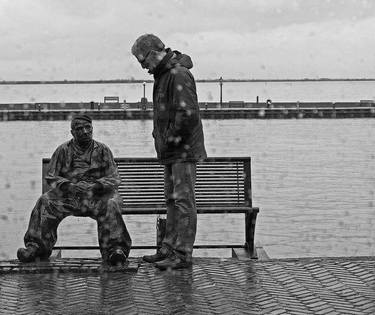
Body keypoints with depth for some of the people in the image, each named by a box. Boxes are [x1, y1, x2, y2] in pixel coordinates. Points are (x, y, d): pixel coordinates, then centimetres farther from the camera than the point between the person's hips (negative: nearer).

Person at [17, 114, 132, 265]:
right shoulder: (63, 150, 12)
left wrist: (99, 185, -16)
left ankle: (115, 249, -37)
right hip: (68, 196, 1)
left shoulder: (102, 150, 11)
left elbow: (114, 178, 6)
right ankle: (36, 246, -26)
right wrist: (67, 185, -14)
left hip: (96, 196, -1)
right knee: (45, 202, -26)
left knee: (111, 204, -34)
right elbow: (50, 177, 8)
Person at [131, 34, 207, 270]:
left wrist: (171, 140, -15)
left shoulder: (179, 75, -16)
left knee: (183, 201, -7)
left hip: (184, 151, -10)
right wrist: (163, 139, 14)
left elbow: (188, 115, -25)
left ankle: (183, 255, -3)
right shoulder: (164, 75, 16)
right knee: (172, 201, 13)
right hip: (172, 152, 10)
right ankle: (169, 249, 21)